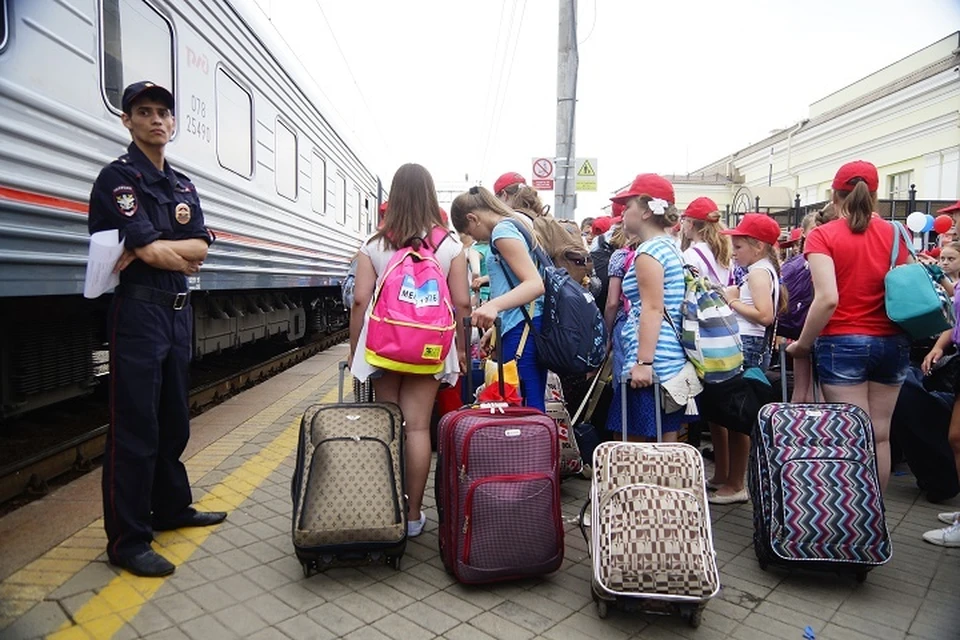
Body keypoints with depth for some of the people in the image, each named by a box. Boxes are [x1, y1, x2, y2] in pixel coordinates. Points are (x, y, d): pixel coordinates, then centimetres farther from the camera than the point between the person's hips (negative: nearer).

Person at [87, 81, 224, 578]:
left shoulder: (183, 186, 15)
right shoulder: (118, 178, -6)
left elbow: (200, 247, 0)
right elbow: (150, 251, -18)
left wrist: (151, 250, -13)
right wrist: (183, 258, -1)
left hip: (178, 312, 7)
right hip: (138, 311, -7)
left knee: (173, 421, 16)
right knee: (135, 429, -3)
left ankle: (171, 508, 32)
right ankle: (127, 540, 7)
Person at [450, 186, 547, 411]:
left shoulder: (503, 230, -9)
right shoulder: (514, 226, 21)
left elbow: (535, 284, -20)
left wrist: (494, 305, -34)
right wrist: (497, 326, 30)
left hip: (523, 329, -10)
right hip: (526, 327, 10)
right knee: (533, 406, 9)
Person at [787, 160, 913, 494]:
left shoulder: (823, 236, -8)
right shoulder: (894, 233, 4)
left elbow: (827, 298, -17)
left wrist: (803, 344, -8)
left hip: (843, 343, -4)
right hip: (891, 342, 4)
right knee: (880, 435, 13)